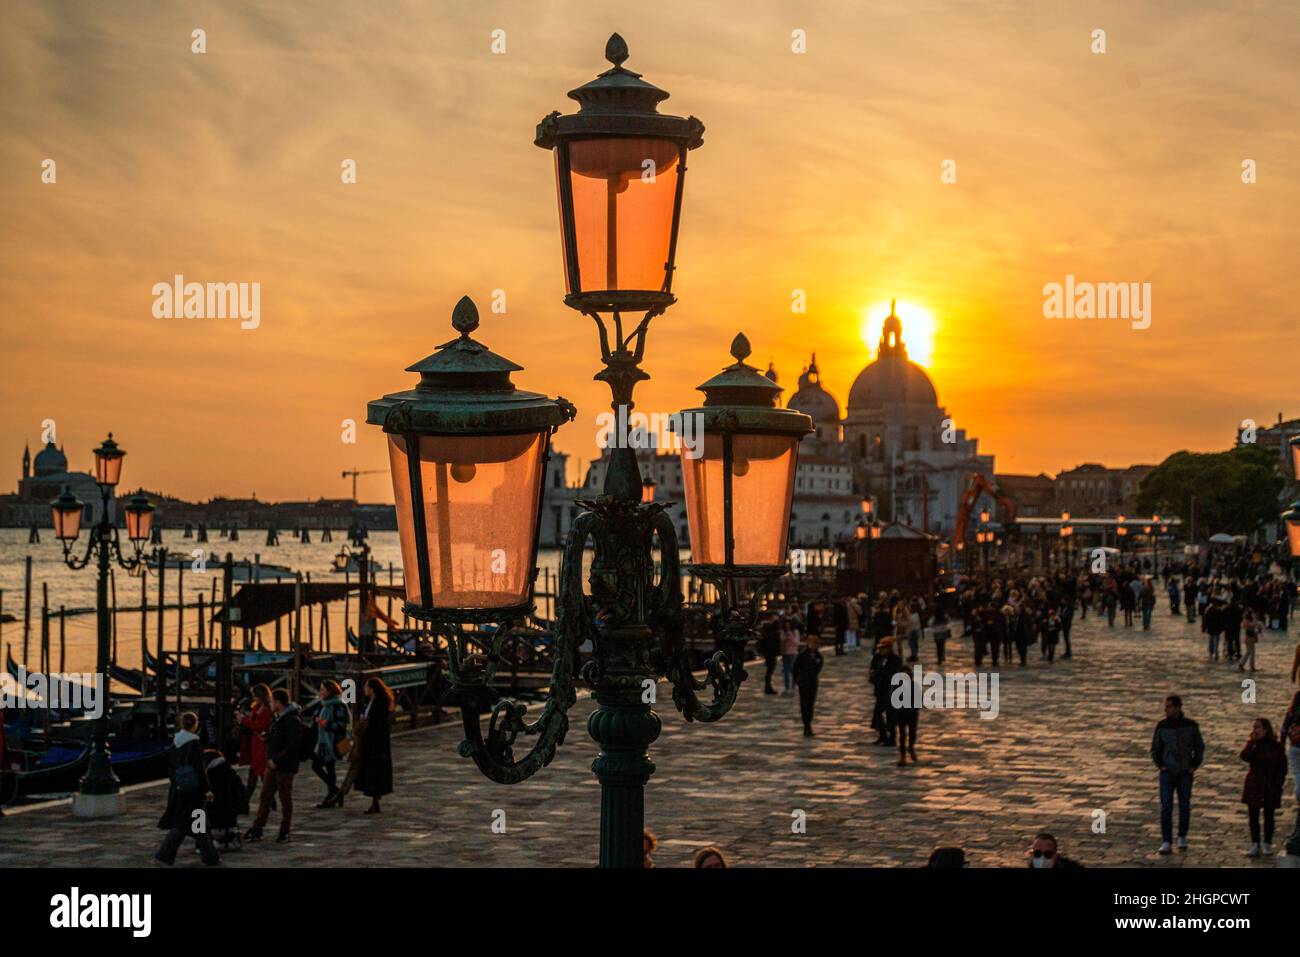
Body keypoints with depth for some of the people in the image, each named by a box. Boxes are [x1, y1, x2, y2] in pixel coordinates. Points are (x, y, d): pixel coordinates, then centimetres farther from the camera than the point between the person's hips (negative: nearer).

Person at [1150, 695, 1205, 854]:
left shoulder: (1191, 725, -7)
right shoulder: (1161, 726, -6)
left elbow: (1199, 747, 4)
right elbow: (1155, 750, 3)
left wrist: (1194, 767, -7)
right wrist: (1161, 766, -11)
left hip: (1185, 774, 0)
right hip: (1167, 773, 0)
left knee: (1184, 807, 7)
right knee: (1166, 807, -9)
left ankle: (1182, 838, 28)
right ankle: (1166, 843, -6)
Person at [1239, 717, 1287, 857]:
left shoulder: (1276, 746, -5)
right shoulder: (1253, 744, 2)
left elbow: (1282, 768, -3)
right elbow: (1245, 757, -17)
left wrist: (1278, 785, -10)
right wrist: (1251, 741, -18)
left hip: (1270, 787, -2)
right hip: (1254, 787, 2)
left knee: (1268, 816, 9)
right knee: (1253, 816, 1)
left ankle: (1268, 844, 22)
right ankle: (1255, 845, 6)